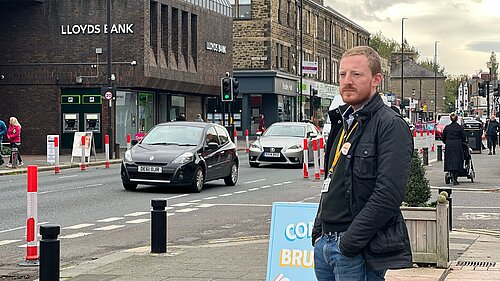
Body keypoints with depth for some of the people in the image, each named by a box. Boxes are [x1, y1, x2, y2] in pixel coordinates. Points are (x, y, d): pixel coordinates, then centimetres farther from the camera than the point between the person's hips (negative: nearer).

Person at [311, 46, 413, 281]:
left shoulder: (391, 126, -12)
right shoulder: (343, 122, 16)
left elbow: (389, 193, -21)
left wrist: (351, 241, -21)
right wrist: (319, 229, 13)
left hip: (359, 251, -8)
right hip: (324, 244, 8)